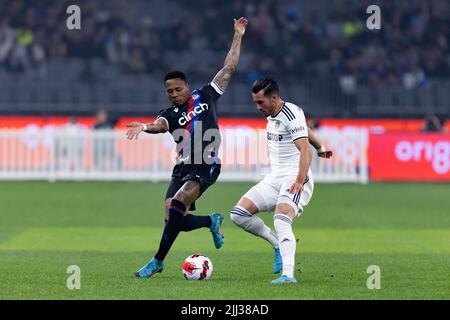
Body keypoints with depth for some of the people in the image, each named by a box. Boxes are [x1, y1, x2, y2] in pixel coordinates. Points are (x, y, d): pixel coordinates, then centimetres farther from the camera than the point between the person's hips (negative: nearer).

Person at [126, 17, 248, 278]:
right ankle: (212, 221, 25)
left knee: (176, 206, -23)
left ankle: (158, 261, -16)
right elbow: (160, 125, -13)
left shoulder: (205, 97, 10)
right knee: (175, 220, -6)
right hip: (183, 167, 4)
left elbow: (228, 69, 13)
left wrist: (238, 37, 11)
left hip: (206, 167, -4)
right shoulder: (171, 114, 11)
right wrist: (144, 127, -37)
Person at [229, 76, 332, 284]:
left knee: (281, 221, -32)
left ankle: (288, 274, -41)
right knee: (238, 214, -3)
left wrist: (299, 181, -39)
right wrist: (320, 148, 47)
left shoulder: (292, 114, -16)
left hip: (294, 179, -9)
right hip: (274, 179, 9)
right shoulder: (271, 115, 12)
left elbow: (305, 151, -26)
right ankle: (278, 244, 10)